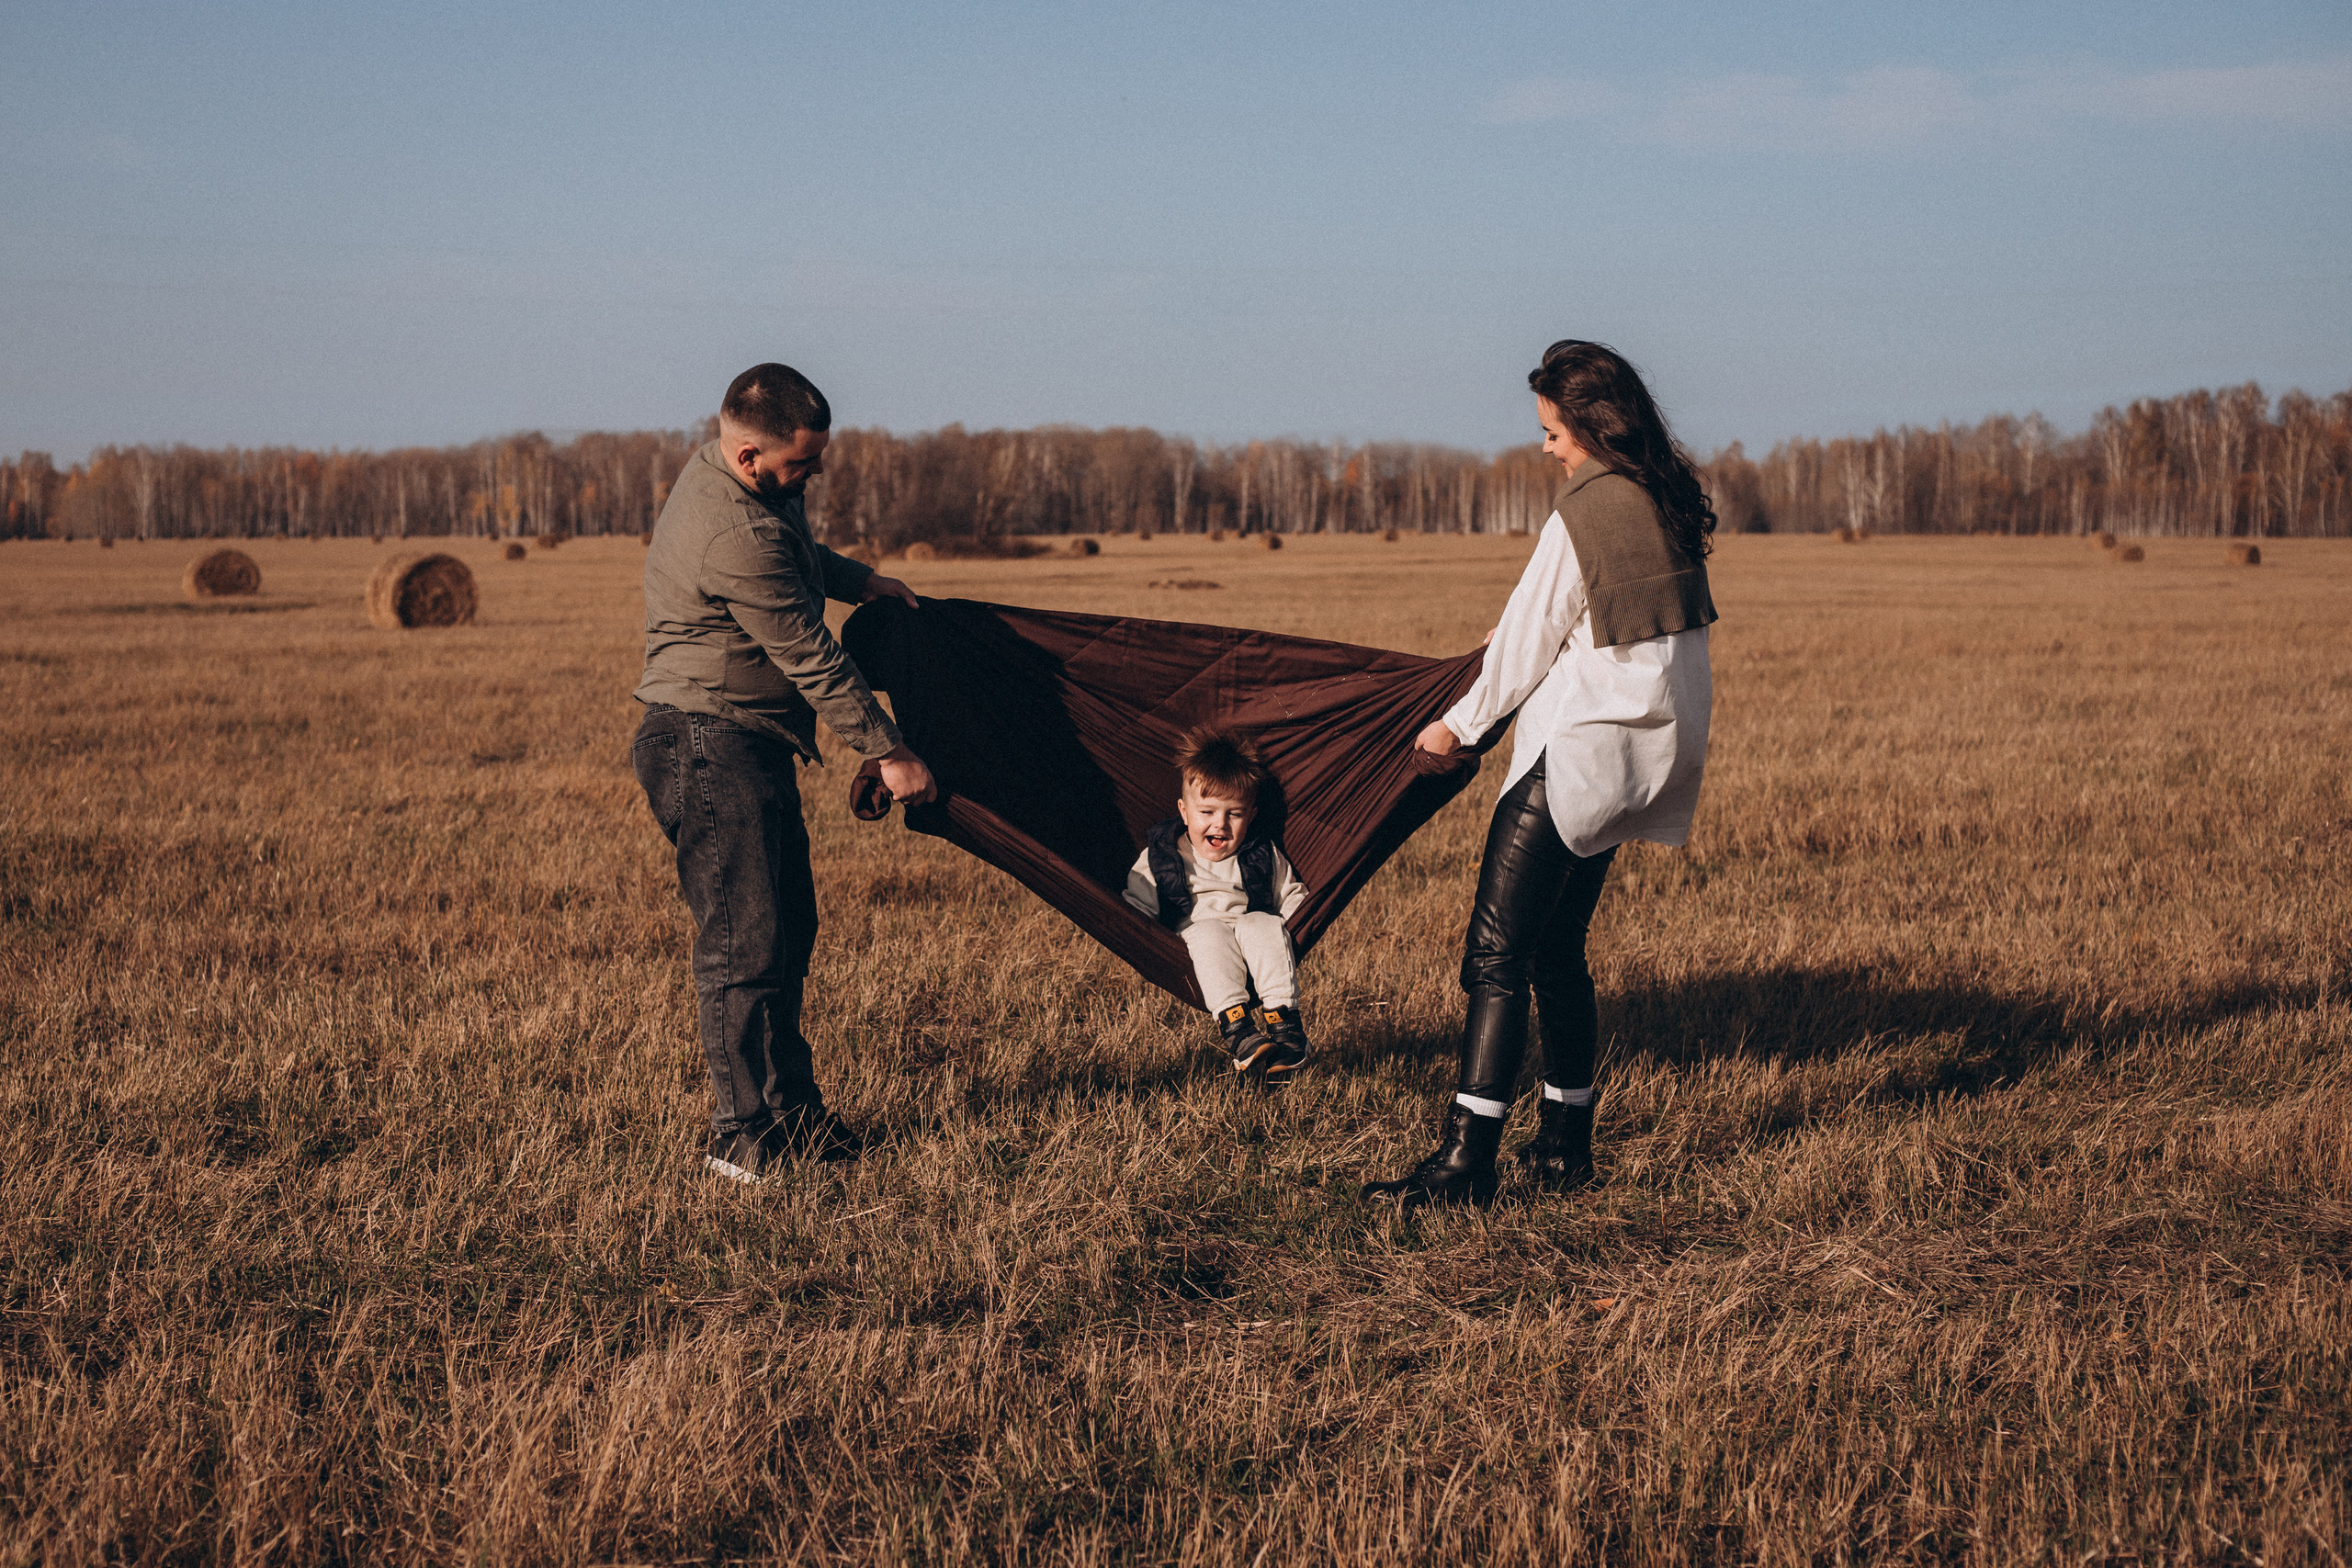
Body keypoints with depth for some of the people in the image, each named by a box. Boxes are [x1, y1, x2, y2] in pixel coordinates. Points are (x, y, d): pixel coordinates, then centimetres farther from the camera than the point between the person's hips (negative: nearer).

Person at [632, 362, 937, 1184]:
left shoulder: (718, 472, 7)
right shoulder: (736, 537, -26)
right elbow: (811, 658, -20)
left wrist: (860, 578, 31)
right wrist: (888, 752, -12)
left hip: (745, 747, 11)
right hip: (711, 750, -11)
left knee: (787, 930, 14)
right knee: (745, 943, -8)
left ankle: (790, 1109, 21)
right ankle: (743, 1138, -1)